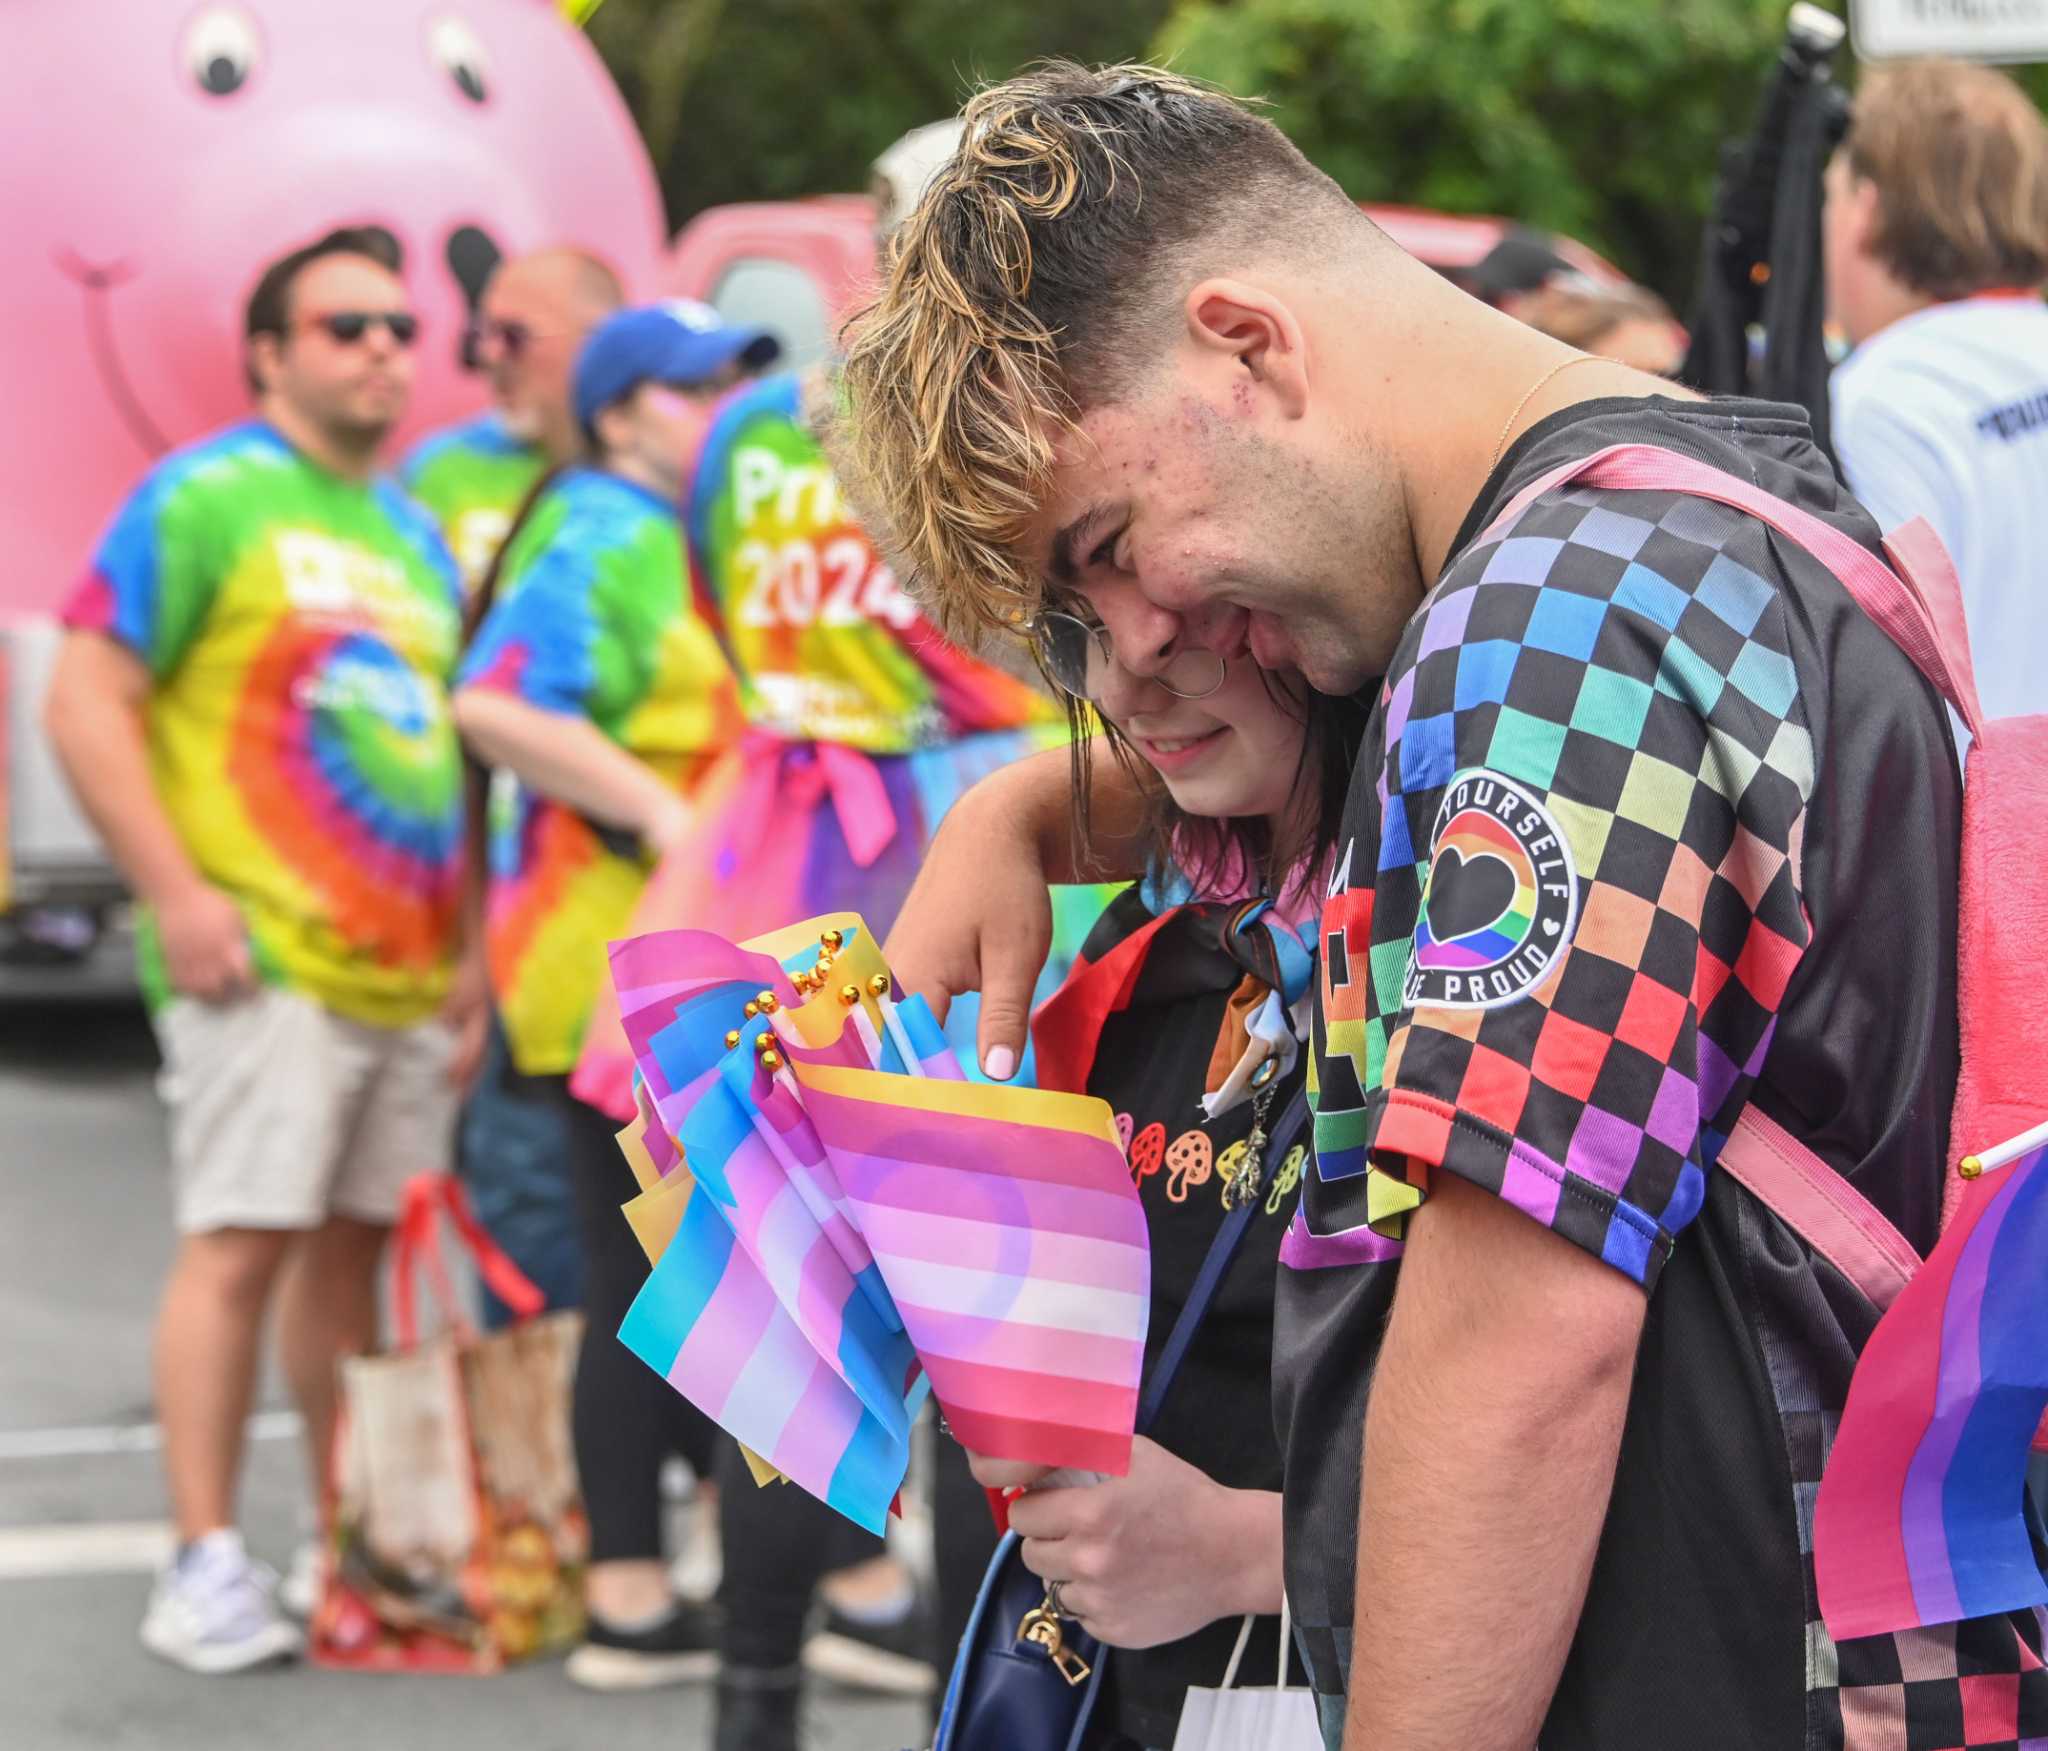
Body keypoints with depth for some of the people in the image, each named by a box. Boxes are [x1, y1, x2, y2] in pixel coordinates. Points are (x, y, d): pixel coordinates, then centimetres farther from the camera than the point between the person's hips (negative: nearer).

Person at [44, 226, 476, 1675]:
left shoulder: (414, 534, 20)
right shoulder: (204, 499, -3)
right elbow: (87, 704, -8)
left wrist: (471, 955, 20)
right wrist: (177, 891, -16)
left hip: (408, 969, 7)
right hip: (261, 956, -7)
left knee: (360, 1243, 9)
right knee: (241, 1242, -9)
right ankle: (207, 1563, -7)